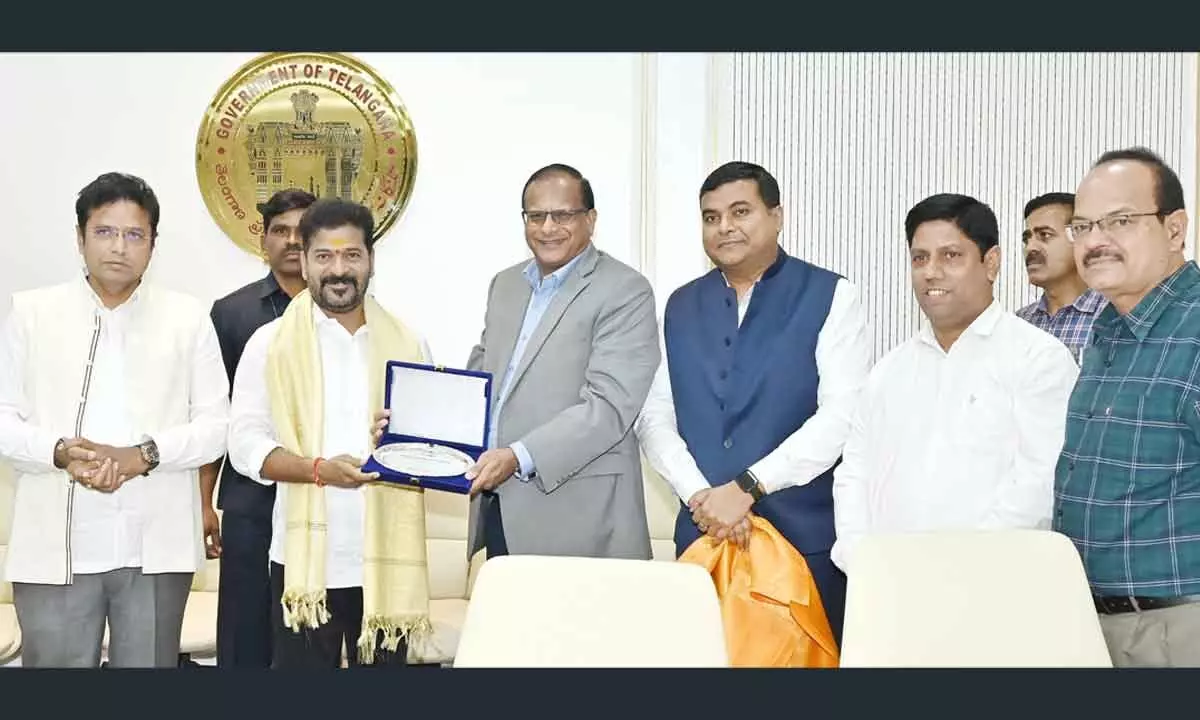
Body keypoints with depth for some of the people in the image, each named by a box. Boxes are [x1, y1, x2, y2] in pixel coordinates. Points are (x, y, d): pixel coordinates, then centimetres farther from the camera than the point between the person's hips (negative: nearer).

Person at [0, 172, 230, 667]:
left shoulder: (188, 317, 6)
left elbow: (215, 425, 3)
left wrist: (142, 455, -14)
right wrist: (60, 452, -15)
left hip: (155, 546, 0)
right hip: (56, 546, 0)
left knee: (150, 663, 10)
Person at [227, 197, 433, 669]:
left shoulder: (407, 342, 10)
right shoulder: (271, 342, 2)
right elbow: (246, 442, -4)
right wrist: (318, 469, -19)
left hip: (387, 560, 2)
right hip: (306, 560, -2)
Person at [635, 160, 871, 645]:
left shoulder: (830, 297, -3)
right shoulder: (681, 307, 11)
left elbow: (842, 415, -12)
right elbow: (654, 416, 7)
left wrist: (747, 486, -15)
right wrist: (699, 496, -9)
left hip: (805, 535, -3)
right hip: (701, 533, 4)